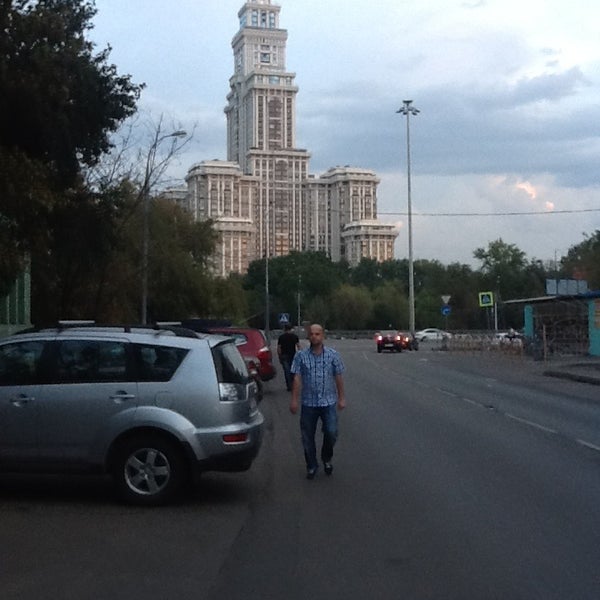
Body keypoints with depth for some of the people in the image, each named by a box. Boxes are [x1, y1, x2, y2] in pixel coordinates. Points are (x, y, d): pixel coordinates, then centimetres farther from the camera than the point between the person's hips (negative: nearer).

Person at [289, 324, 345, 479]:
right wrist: (294, 400, -8)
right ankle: (311, 466, 21)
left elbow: (338, 378, 5)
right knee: (308, 437, 5)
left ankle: (327, 458, 19)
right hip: (308, 402, 1)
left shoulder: (333, 355, 2)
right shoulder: (301, 356, 0)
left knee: (331, 433, -9)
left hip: (329, 402, 0)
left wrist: (341, 398, 4)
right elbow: (297, 379, -3)